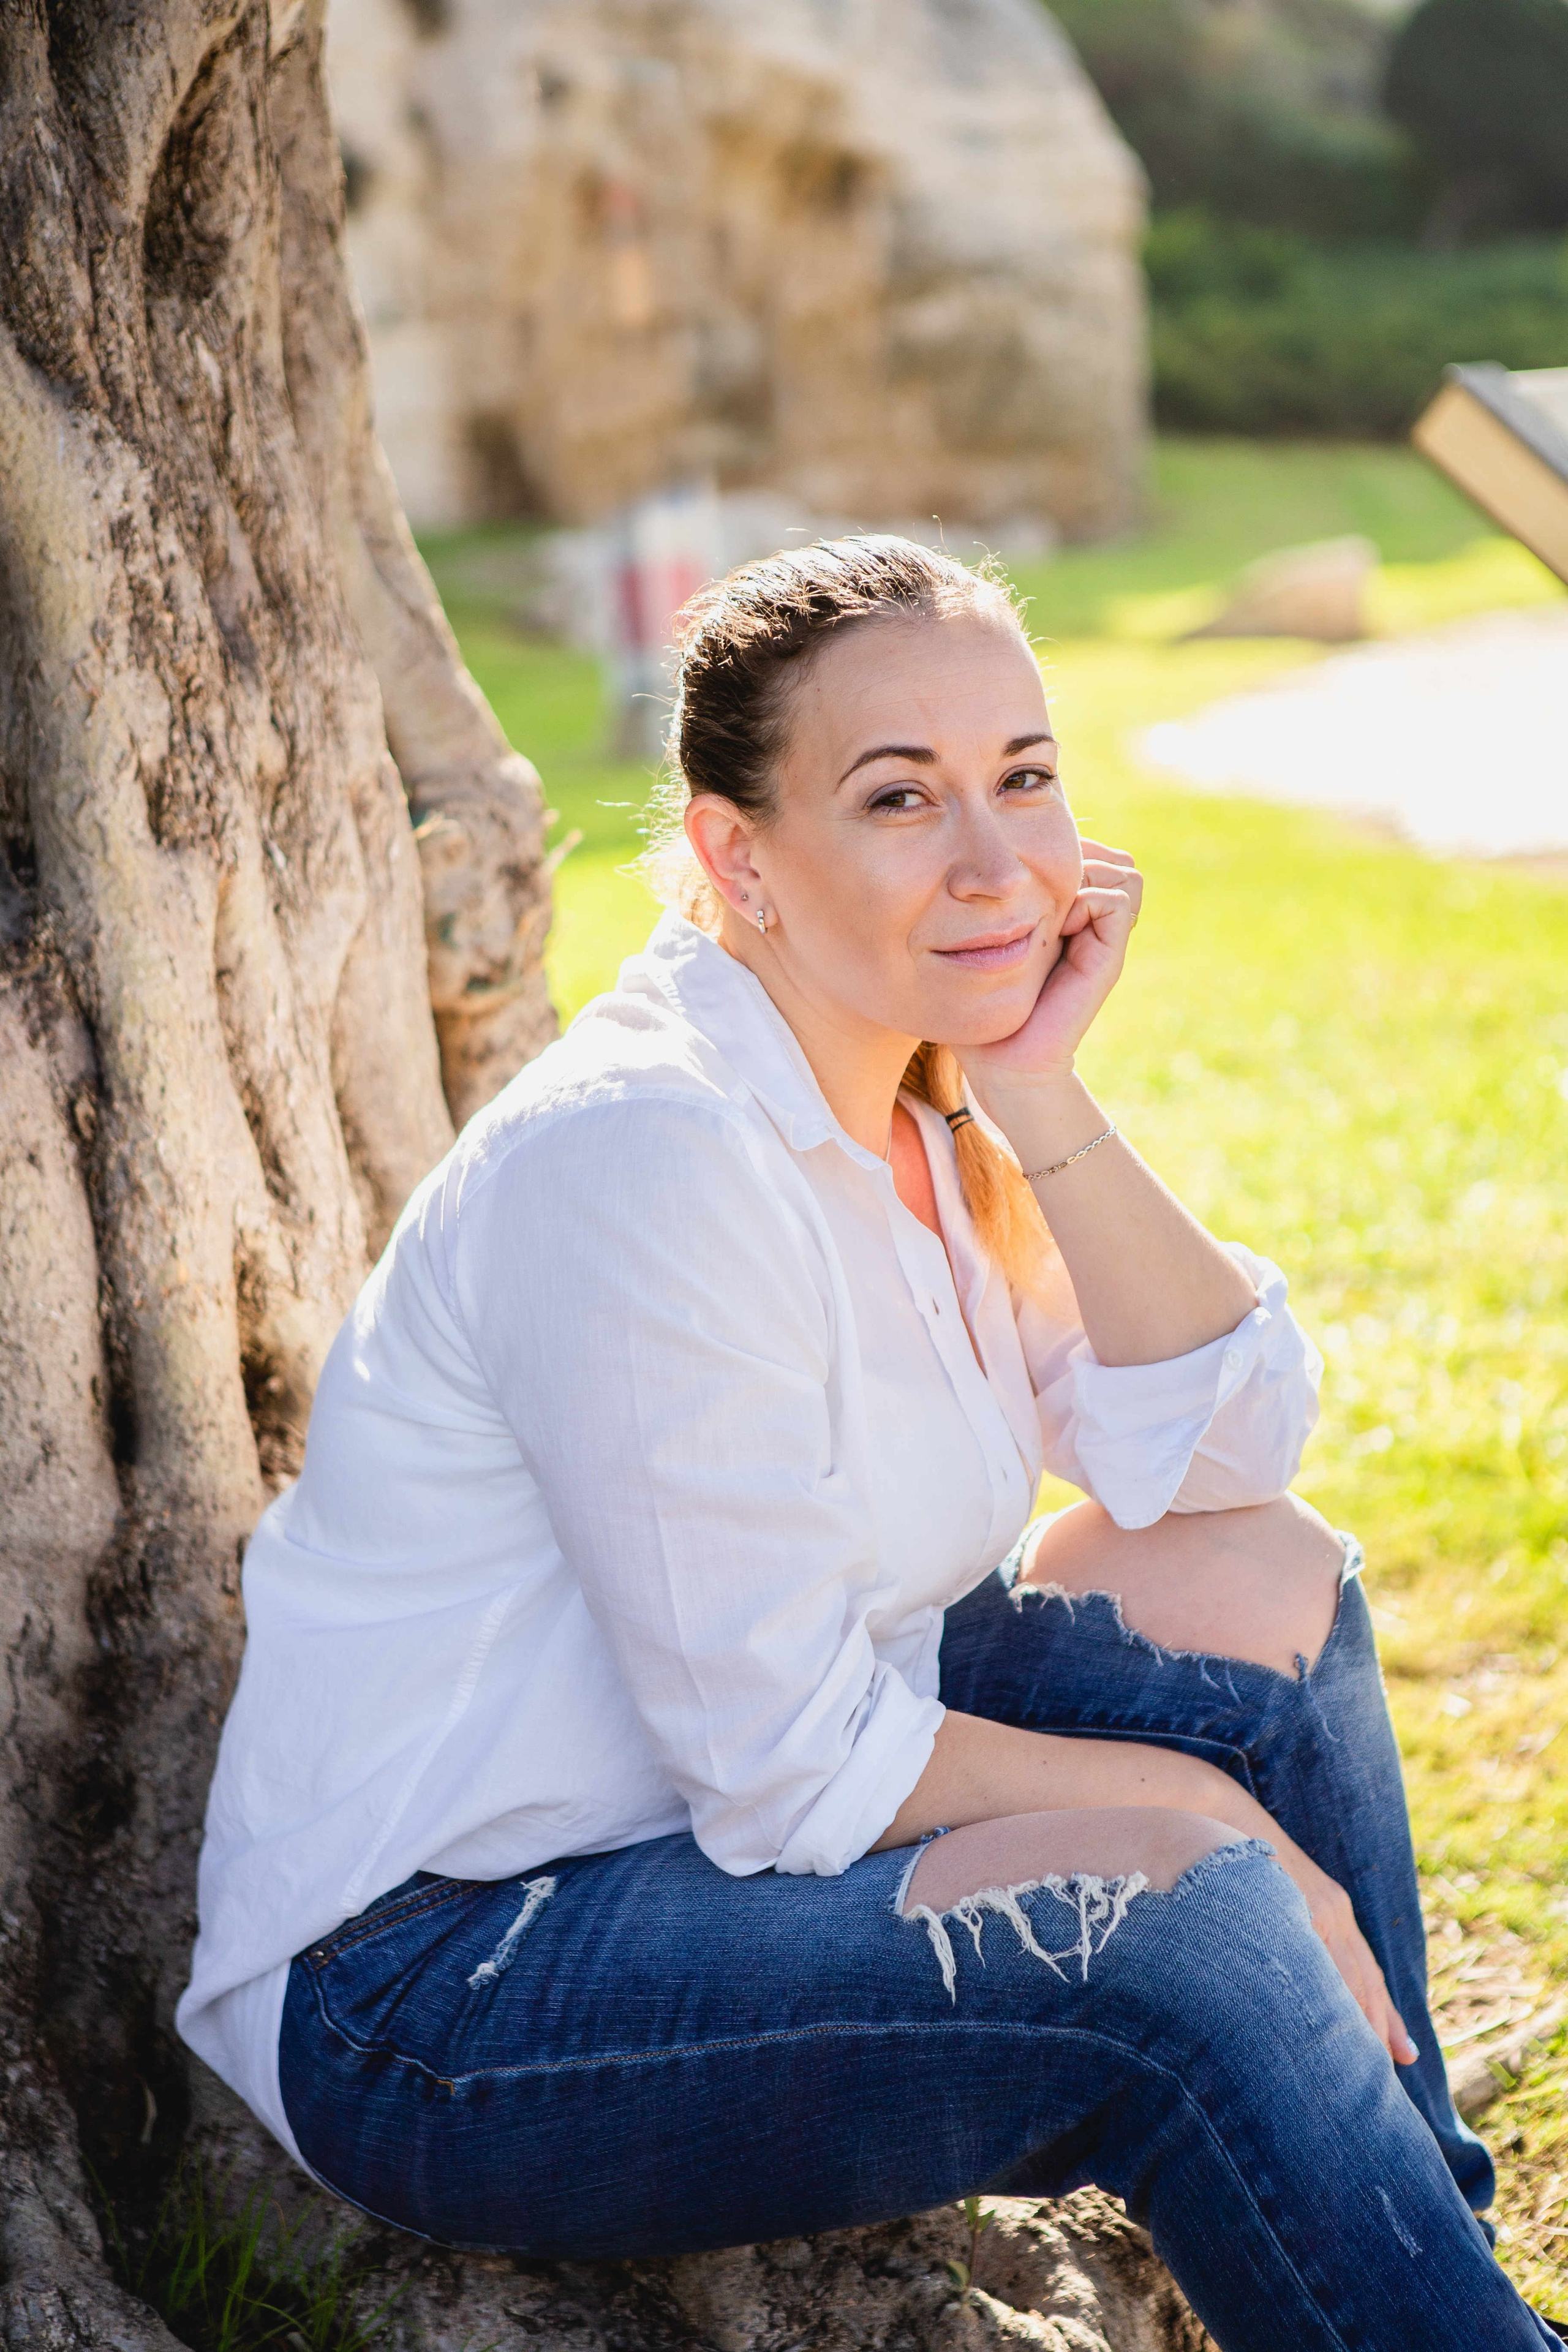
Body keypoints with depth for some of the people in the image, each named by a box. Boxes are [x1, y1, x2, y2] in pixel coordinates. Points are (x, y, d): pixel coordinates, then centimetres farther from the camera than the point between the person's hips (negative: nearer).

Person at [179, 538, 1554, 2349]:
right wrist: (1202, 1805, -12)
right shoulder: (651, 1157, -24)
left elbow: (1227, 1451, -1)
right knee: (1179, 1916, -27)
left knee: (1267, 1591, 2)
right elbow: (792, 1770, -23)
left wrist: (1044, 1102, -13)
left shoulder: (927, 1074, 2)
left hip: (734, 1826, 9)